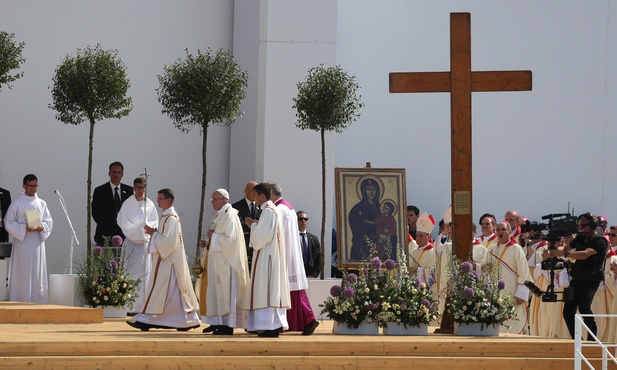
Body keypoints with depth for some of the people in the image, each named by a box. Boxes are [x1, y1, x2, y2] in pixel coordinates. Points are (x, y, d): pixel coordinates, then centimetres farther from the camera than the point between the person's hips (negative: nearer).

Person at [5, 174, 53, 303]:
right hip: (22, 242, -4)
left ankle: (38, 302, 4)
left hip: (38, 243, 4)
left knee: (38, 274, 2)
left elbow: (49, 221, 12)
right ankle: (21, 302, -4)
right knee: (22, 274, -5)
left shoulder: (41, 203, 11)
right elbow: (9, 222, -1)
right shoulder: (17, 204, 1)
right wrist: (24, 228, -15)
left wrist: (42, 227, -10)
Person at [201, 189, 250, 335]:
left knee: (226, 291, -7)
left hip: (226, 261, -10)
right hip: (218, 260, 10)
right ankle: (218, 322, 15)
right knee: (217, 291, 11)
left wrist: (213, 236, -13)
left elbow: (229, 238, -23)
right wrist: (209, 242, 9)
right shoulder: (220, 215, 15)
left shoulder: (229, 215, -14)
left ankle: (228, 325, -5)